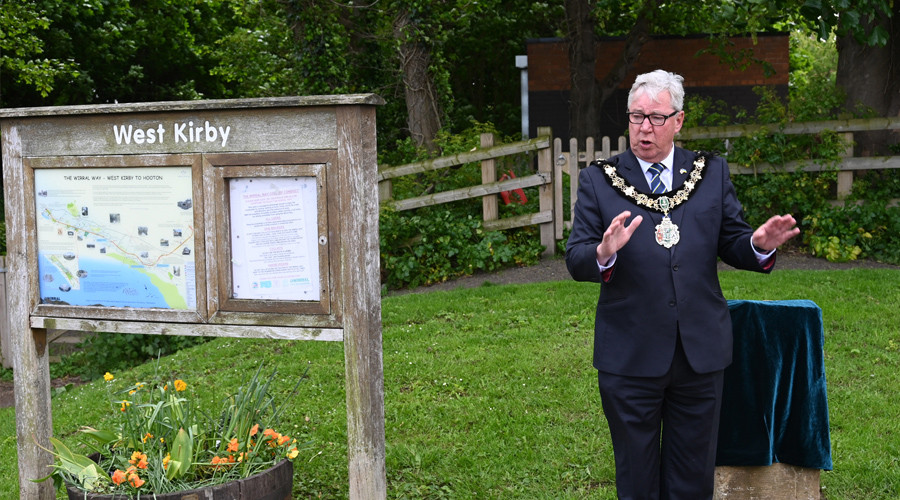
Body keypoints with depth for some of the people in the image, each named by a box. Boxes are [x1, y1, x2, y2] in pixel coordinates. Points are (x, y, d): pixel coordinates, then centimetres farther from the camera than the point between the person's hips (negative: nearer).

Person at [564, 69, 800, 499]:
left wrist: (761, 245, -17)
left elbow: (733, 245, 6)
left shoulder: (712, 173, 6)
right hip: (630, 358, -2)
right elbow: (575, 262, -7)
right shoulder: (598, 180, -1)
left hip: (701, 352, 2)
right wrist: (603, 254, -30)